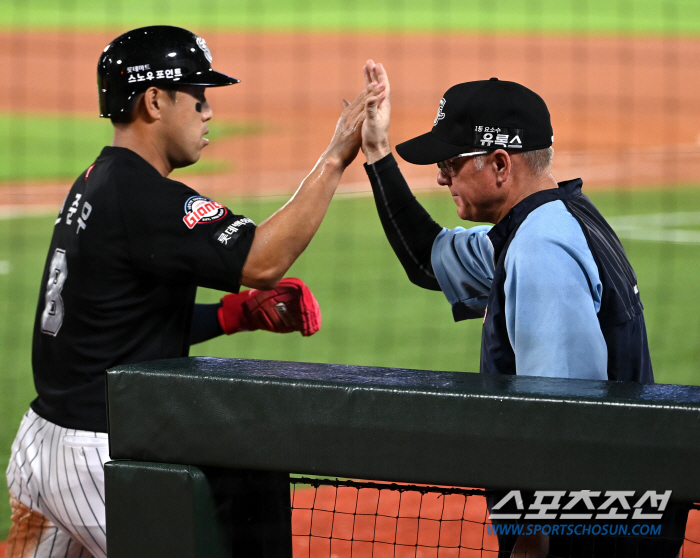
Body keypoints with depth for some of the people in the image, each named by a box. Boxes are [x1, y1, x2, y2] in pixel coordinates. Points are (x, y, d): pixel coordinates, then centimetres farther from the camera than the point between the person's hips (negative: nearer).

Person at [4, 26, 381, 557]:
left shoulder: (95, 185, 15)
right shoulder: (142, 196, -17)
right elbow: (261, 261, -27)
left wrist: (240, 312, 6)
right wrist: (336, 158, -24)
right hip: (100, 455, -10)